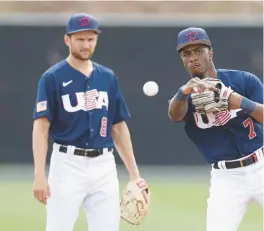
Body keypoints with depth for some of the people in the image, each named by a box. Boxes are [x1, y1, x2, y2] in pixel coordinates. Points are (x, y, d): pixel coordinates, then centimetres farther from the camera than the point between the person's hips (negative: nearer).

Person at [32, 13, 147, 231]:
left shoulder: (108, 77, 12)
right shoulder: (53, 77, -3)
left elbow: (119, 127, 16)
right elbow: (41, 127, -9)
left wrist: (134, 174, 11)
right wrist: (40, 175, -19)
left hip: (105, 166, 5)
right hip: (68, 164, -4)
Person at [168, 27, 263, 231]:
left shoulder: (244, 80, 0)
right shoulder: (186, 97, 3)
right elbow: (175, 115, -21)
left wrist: (243, 103, -28)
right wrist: (185, 91, -43)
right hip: (225, 178, 1)